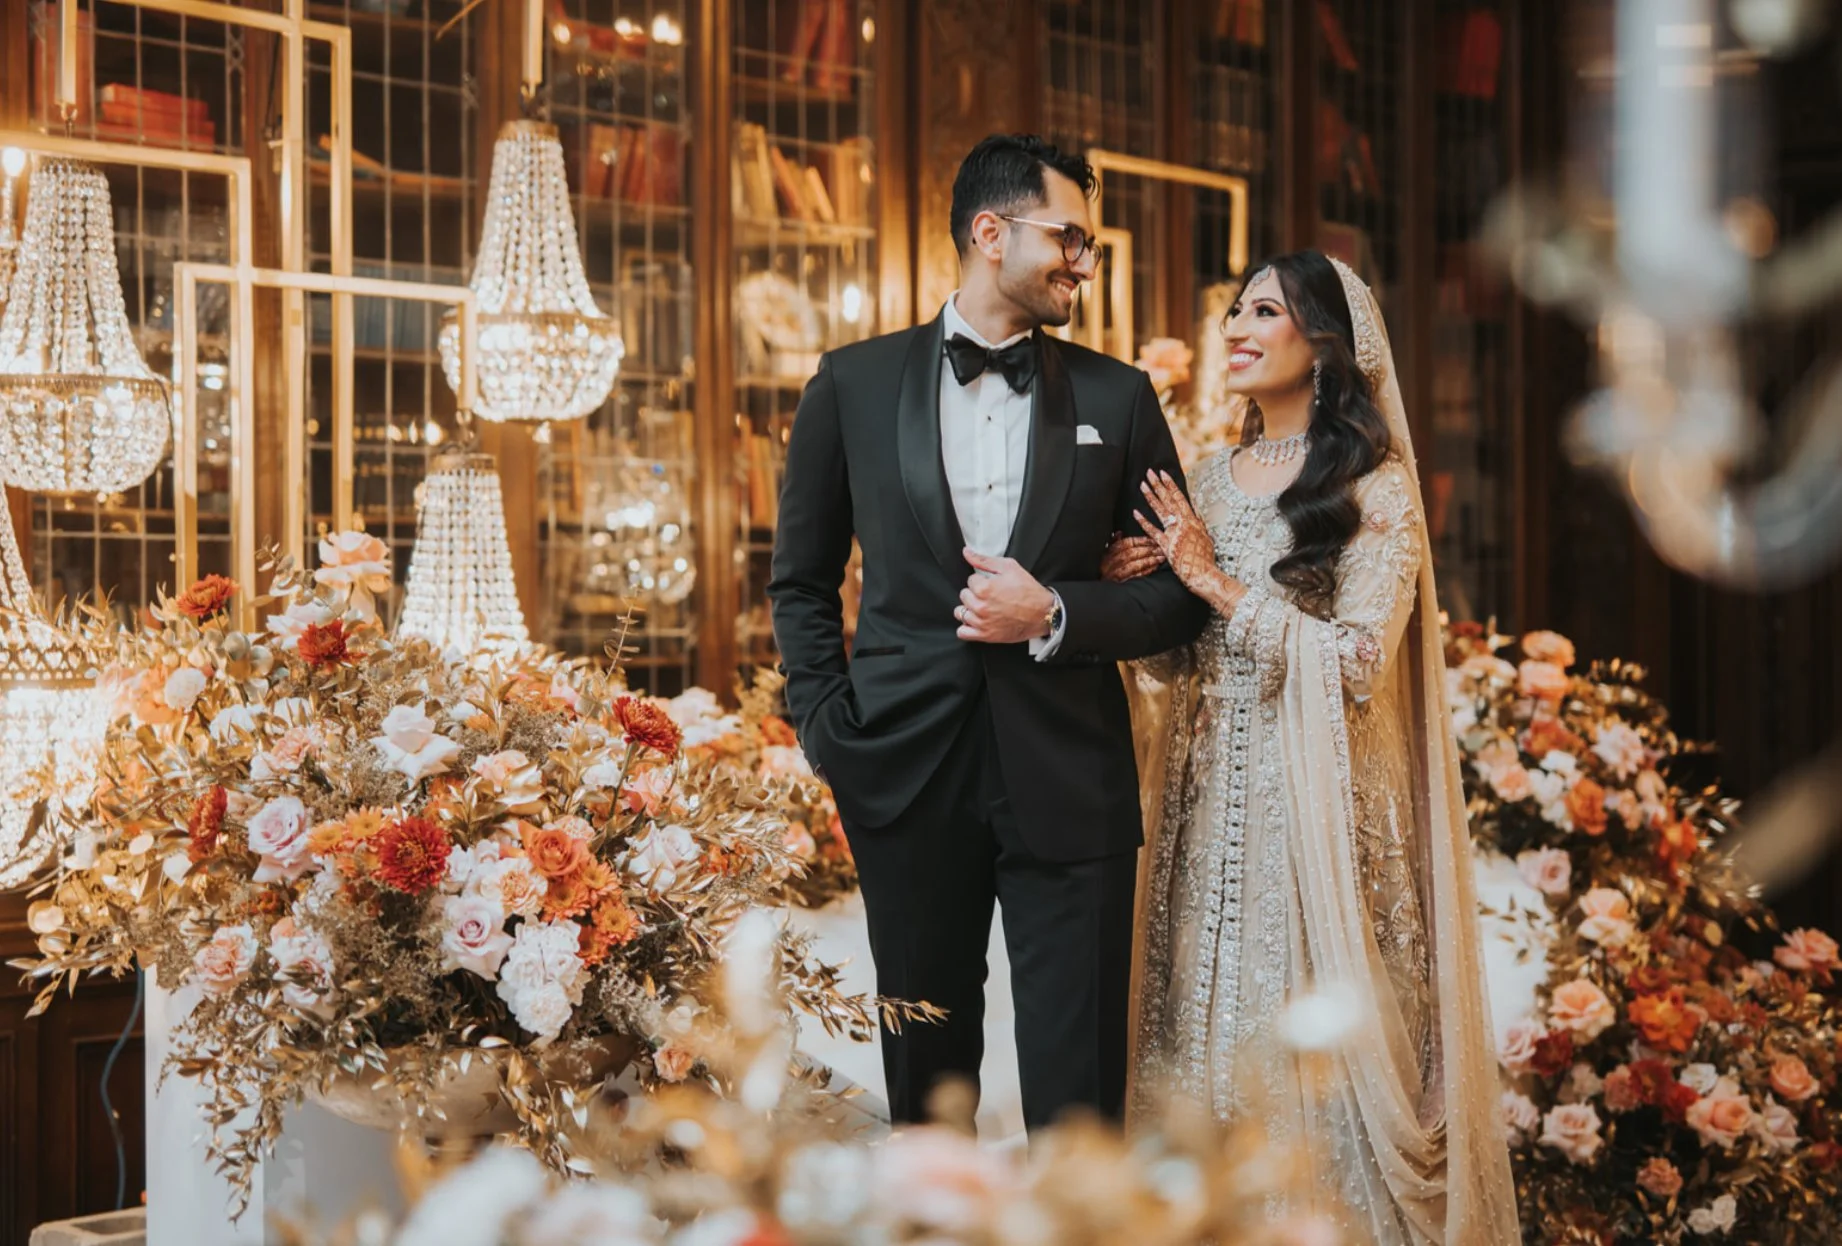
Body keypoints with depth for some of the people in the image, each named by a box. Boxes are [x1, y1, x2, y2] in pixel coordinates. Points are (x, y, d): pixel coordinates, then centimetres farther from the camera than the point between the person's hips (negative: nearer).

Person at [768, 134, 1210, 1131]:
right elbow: (801, 581, 12)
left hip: (1068, 779, 0)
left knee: (1078, 1091, -1)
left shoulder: (1116, 397, 7)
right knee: (926, 1080, 12)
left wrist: (1056, 616, -9)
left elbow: (1182, 595, 8)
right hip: (909, 776, 0)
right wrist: (829, 731, 0)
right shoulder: (855, 384, 6)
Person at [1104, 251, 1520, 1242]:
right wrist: (1137, 588, -2)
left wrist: (1219, 583, -14)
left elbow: (1355, 666, -16)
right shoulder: (1211, 481, 12)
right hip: (1210, 788, 6)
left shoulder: (1374, 487, -6)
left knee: (1309, 1023, -2)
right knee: (1212, 1013, 9)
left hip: (1311, 791, -6)